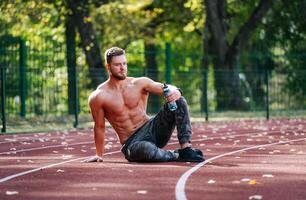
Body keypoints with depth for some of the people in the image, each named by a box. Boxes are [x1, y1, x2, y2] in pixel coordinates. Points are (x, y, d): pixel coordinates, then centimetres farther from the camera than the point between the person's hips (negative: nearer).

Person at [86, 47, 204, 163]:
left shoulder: (139, 83, 3)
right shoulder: (98, 97, -6)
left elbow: (166, 88, -4)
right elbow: (99, 127, 4)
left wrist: (175, 92, -28)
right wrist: (99, 155, 10)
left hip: (152, 129, 4)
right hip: (132, 143, -4)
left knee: (178, 101, -15)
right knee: (147, 150, -42)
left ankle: (186, 148, -20)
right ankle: (177, 156, -10)